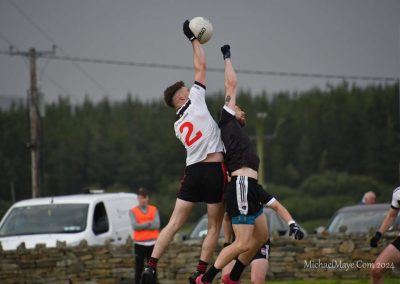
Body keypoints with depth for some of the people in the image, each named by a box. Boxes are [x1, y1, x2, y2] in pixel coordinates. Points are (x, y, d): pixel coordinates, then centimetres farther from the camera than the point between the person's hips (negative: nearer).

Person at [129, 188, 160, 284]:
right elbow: (135, 226, -11)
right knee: (139, 269, -2)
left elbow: (156, 225, -6)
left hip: (152, 243, 1)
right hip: (139, 244, -1)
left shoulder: (154, 210, 7)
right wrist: (149, 224, -10)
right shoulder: (133, 211, 3)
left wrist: (142, 226, -11)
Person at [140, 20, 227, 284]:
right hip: (215, 170, -6)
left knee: (174, 223, 2)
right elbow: (200, 67, 5)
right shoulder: (195, 102, 0)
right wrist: (194, 39, 13)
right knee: (214, 226, 4)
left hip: (193, 171, 6)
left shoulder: (178, 125, 18)